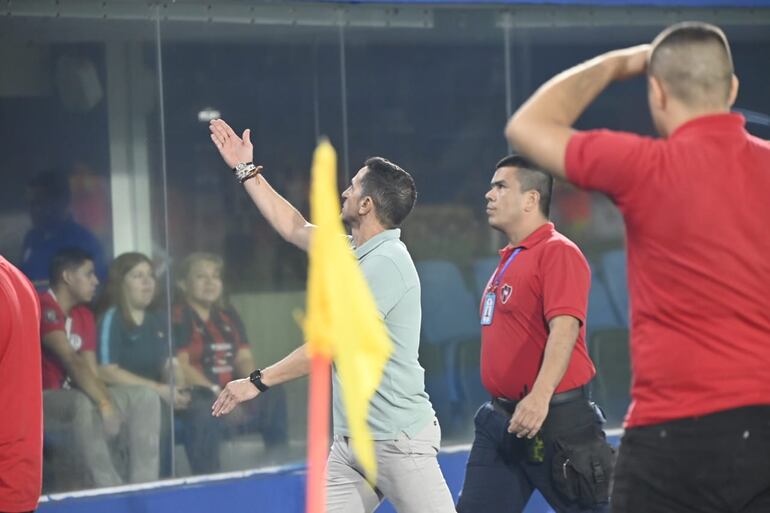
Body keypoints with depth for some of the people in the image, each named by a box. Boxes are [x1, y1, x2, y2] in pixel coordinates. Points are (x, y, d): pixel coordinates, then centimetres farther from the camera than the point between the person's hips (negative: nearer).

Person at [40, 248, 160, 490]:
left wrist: (109, 402, -13)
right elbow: (70, 361, -25)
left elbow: (91, 371, 6)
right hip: (40, 400, -9)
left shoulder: (84, 315, 14)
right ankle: (110, 491, -39)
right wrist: (104, 403, -30)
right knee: (83, 404, -41)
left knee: (145, 398, -5)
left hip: (73, 395, 9)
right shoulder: (44, 307, -14)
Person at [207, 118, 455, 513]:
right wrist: (246, 170, 33)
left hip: (399, 439, -9)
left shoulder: (386, 262, -16)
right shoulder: (351, 253, 12)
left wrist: (259, 381, -15)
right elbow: (295, 228, 29)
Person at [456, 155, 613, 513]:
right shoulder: (508, 261, 17)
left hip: (553, 417, -9)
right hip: (500, 417, 9)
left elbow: (564, 329, -22)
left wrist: (540, 396, -34)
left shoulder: (557, 252, -10)